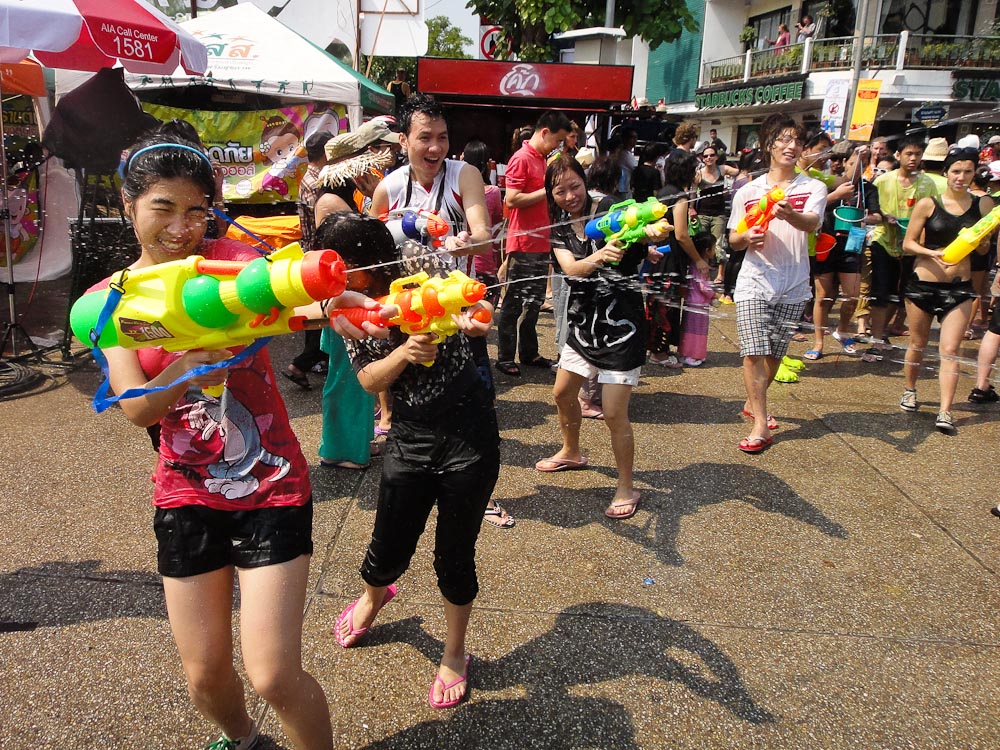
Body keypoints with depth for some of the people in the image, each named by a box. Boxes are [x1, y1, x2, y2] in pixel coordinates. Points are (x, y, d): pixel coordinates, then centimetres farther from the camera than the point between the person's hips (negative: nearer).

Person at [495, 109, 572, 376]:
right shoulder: (521, 159, -13)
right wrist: (546, 191, -16)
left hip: (540, 242, 9)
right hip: (523, 244, -9)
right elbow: (512, 199, -21)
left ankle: (529, 353, 25)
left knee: (534, 301, 15)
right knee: (514, 303, -1)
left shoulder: (541, 158, 17)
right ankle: (504, 357, 9)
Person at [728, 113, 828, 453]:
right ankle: (760, 423, -5)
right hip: (754, 283, -1)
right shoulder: (748, 192, 3)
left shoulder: (813, 188, 1)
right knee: (753, 352, -11)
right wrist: (746, 237, -17)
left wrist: (790, 214, -42)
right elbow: (733, 240, 7)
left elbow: (811, 223, -19)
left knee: (775, 354, 12)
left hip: (793, 287, 1)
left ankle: (753, 402, 35)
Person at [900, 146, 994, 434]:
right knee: (917, 344, 13)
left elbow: (984, 249, 9)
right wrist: (932, 252, -20)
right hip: (923, 283, -1)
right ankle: (910, 392, 34)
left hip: (959, 287, 1)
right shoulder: (928, 204, -4)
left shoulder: (983, 205, 3)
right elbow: (908, 243, -2)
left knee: (950, 350, -7)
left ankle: (945, 411, -7)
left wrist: (977, 240, -13)